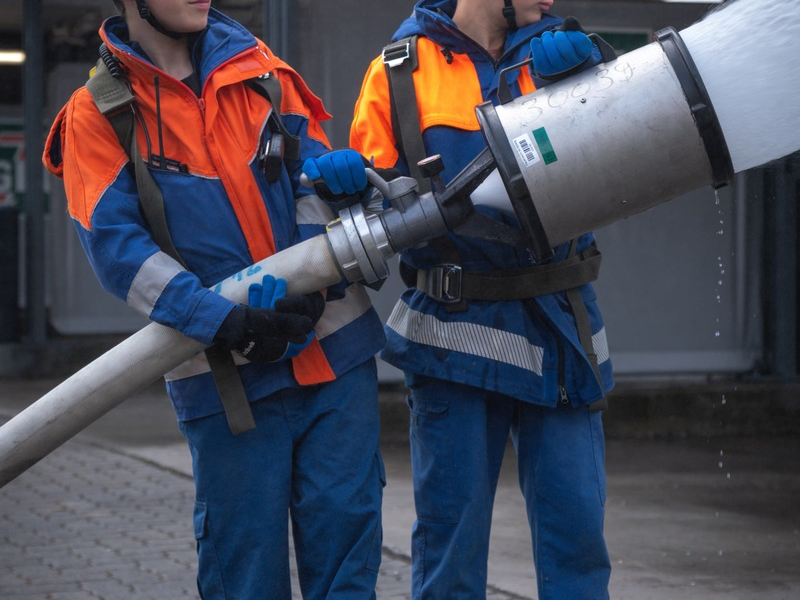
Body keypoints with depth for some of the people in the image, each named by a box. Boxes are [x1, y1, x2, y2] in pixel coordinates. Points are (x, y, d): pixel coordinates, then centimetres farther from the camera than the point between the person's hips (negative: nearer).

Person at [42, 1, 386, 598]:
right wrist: (228, 323, -21)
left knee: (345, 527, 4)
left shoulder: (257, 67, 9)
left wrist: (304, 283, -13)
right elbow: (116, 246, -10)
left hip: (333, 343, 3)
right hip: (226, 371, -3)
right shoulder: (98, 113, -1)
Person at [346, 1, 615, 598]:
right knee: (450, 529, 3)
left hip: (557, 325, 2)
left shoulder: (555, 51, 9)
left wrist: (579, 72, -16)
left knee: (577, 526, 3)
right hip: (457, 330, -2)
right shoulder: (399, 69, 2)